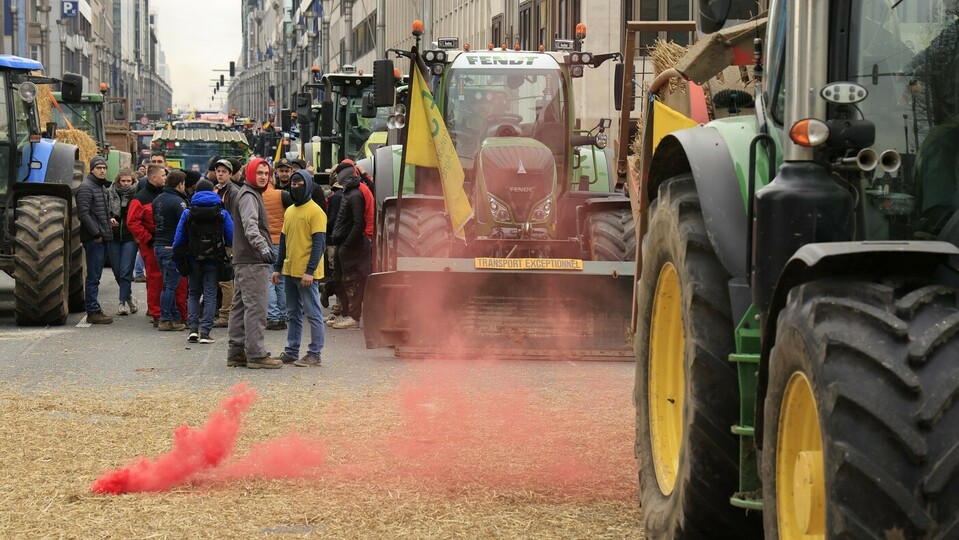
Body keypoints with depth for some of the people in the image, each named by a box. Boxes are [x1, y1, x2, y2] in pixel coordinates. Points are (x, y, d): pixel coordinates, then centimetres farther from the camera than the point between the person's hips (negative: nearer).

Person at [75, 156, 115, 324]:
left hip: (102, 237, 9)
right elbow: (83, 214, -18)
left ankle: (94, 309, 18)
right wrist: (96, 234, -18)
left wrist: (109, 220, 11)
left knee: (95, 276, 13)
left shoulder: (102, 187, 19)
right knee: (93, 277, -7)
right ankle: (93, 312, -5)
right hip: (94, 239, -9)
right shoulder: (86, 187, -11)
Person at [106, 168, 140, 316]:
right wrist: (110, 219, -9)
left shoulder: (136, 194, -4)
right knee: (117, 271, 8)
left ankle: (123, 301, -1)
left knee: (126, 271, -7)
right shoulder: (110, 194, 4)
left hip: (130, 237, -3)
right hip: (114, 237, 3)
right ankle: (129, 296, 27)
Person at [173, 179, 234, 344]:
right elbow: (232, 239, -5)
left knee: (194, 293, 14)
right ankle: (205, 332, -3)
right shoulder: (222, 213, -2)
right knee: (210, 294, 4)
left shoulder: (187, 213, -1)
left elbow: (179, 239, -1)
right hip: (214, 260, -1)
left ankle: (193, 328, 2)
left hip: (194, 260, 1)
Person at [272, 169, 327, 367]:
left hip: (306, 274, -8)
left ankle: (315, 354, 1)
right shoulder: (289, 211, 15)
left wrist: (309, 271, -19)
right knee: (293, 314, 12)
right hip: (289, 272, 8)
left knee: (313, 314, -2)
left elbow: (319, 243, -14)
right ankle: (291, 352, 18)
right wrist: (278, 267, 15)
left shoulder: (315, 212, -9)